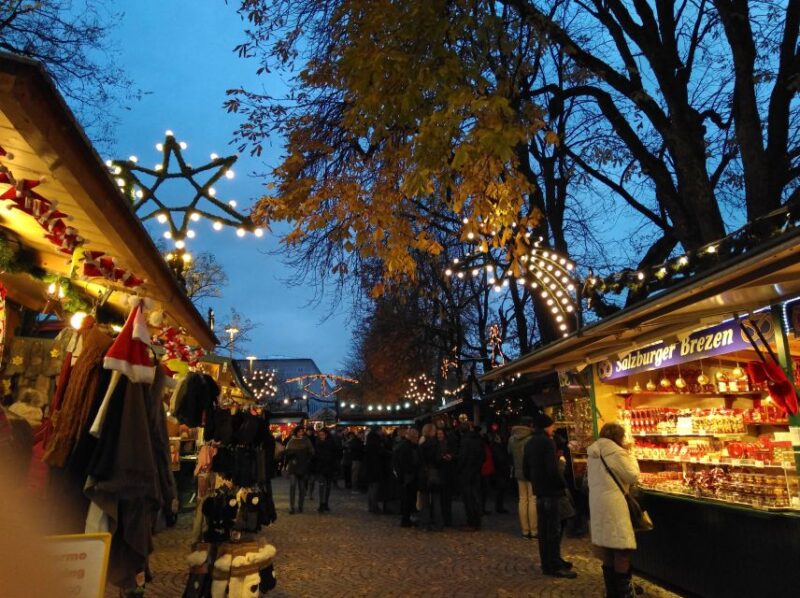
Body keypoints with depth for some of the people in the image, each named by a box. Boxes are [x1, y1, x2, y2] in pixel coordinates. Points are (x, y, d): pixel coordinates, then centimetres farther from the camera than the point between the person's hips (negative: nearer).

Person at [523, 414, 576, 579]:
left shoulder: (529, 444, 10)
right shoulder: (547, 442, -15)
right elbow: (553, 469, -21)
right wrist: (563, 485, -9)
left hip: (539, 490, 8)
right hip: (551, 490, -8)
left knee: (543, 528, 14)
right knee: (554, 528, -1)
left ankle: (548, 562, 24)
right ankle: (555, 566, 5)